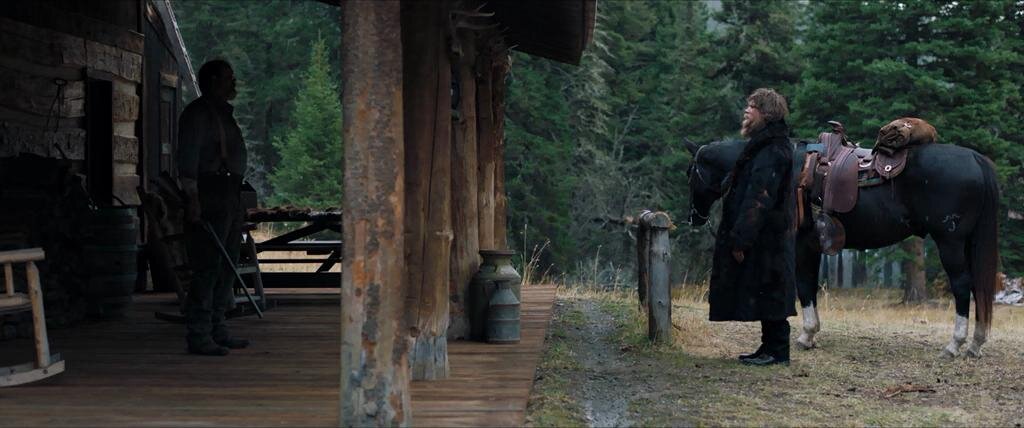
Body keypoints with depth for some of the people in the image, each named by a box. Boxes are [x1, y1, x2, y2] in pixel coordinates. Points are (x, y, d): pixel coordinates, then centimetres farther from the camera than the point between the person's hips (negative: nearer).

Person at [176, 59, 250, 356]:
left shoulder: (224, 114, 22)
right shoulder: (198, 113, -8)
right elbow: (187, 156, -15)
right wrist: (192, 197, -22)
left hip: (230, 197, 10)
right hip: (209, 195, -10)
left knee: (226, 265, 11)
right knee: (207, 267, -11)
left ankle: (217, 329, 18)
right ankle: (198, 336, -10)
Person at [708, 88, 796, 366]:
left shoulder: (772, 151, -17)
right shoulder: (763, 146, 16)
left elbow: (758, 199, -23)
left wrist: (741, 238, -24)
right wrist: (740, 235, 20)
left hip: (766, 239, -10)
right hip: (765, 238, 10)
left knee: (767, 294, -5)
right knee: (768, 296, 13)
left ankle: (777, 351, 1)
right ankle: (771, 348, 19)